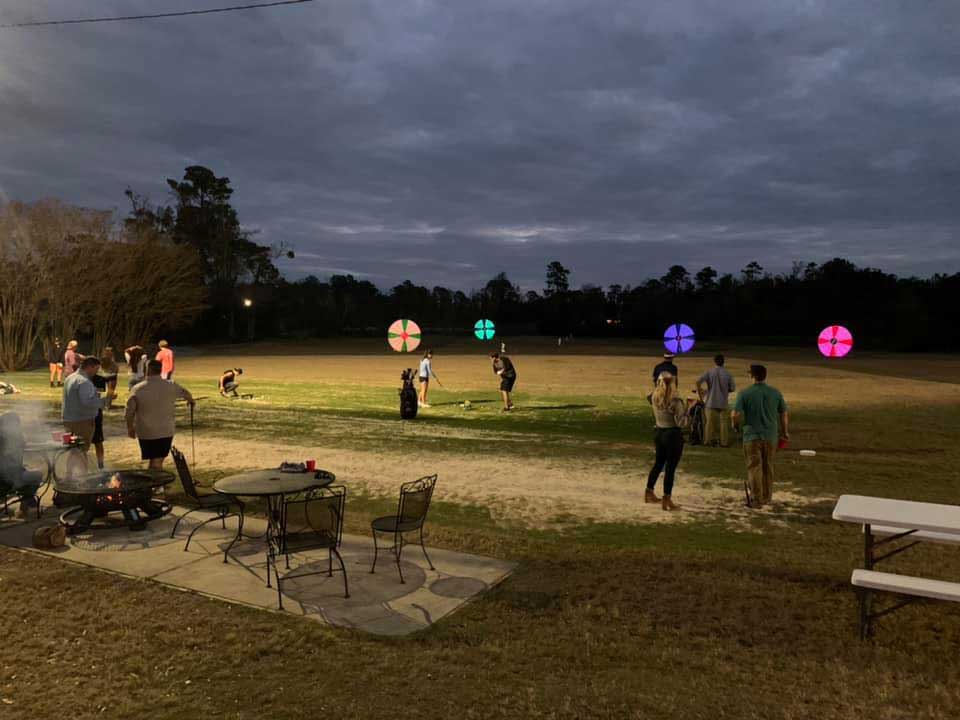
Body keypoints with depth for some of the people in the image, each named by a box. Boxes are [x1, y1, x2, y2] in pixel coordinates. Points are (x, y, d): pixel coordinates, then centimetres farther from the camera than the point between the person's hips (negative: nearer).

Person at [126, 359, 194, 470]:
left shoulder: (137, 389, -9)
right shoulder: (171, 386, -5)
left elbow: (129, 412, -3)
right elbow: (185, 393, 15)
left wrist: (130, 428, 14)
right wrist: (190, 400, 39)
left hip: (145, 432, 0)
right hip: (166, 431, 0)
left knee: (154, 461, 12)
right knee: (158, 460, 8)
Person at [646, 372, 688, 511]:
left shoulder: (655, 397, -1)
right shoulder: (675, 400, -20)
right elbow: (681, 423, -18)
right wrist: (685, 412, -5)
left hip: (659, 432, 7)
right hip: (673, 434, -7)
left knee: (659, 463, 22)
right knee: (670, 467, 2)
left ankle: (649, 493, 35)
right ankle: (667, 500, 7)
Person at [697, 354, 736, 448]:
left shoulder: (709, 372, -5)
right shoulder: (727, 373, -3)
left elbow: (698, 382, -15)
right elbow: (733, 388, -1)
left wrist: (700, 391, -2)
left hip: (711, 402, 0)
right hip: (723, 402, 0)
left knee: (710, 422, 8)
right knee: (723, 422, 8)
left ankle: (707, 441, 12)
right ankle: (724, 442, 11)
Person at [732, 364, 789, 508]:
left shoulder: (745, 393, -9)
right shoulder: (775, 393, 1)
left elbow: (735, 415, -14)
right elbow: (783, 414, 9)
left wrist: (736, 425, 8)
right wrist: (784, 431, 23)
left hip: (752, 435, -3)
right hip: (771, 436, 3)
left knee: (754, 467, 1)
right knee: (768, 467, 16)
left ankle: (756, 499, -2)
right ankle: (766, 497, 27)